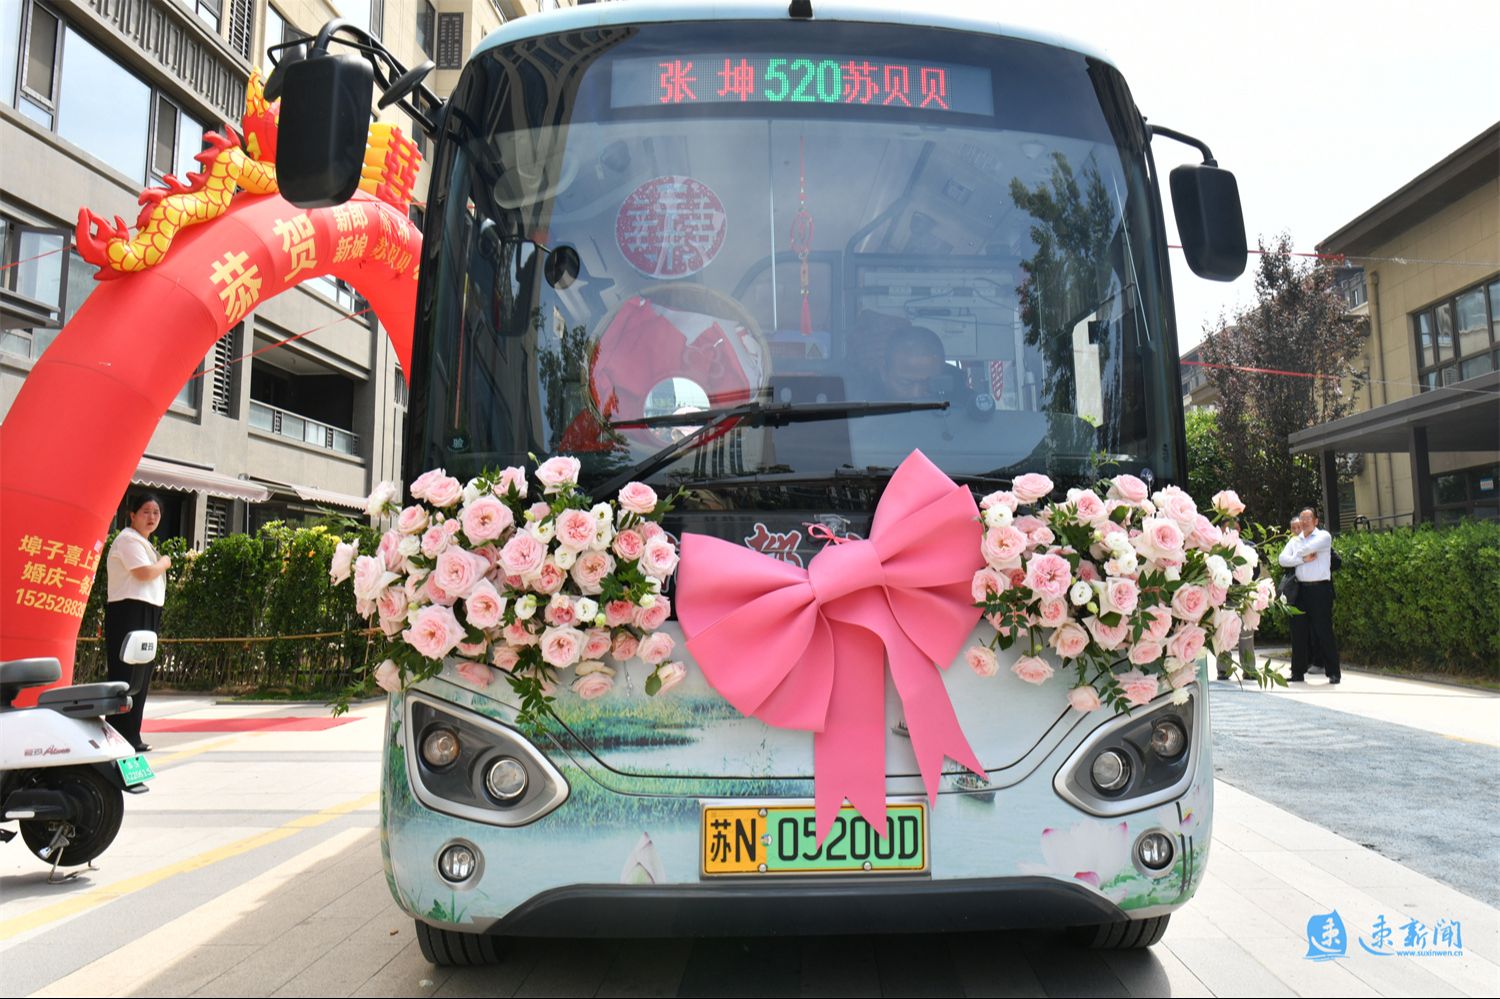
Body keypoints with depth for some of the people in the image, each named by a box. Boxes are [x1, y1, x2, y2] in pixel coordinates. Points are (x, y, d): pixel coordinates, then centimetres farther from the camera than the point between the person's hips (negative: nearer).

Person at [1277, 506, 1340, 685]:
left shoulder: (1323, 536, 1)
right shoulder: (1295, 540, 15)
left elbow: (1308, 548, -17)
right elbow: (1282, 559, 1)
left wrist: (1297, 554, 3)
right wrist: (1303, 559, -11)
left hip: (1320, 589, -5)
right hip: (1301, 589, 5)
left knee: (1323, 630, -4)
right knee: (1298, 631, 6)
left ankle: (1333, 672, 3)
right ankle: (1298, 672, 14)